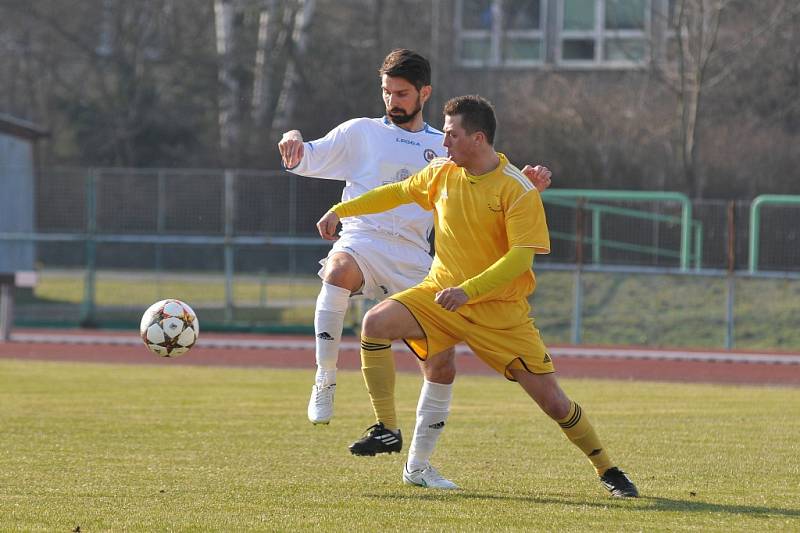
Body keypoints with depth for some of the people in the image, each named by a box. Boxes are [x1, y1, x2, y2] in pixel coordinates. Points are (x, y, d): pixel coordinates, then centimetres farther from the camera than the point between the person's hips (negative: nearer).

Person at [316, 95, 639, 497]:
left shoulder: (517, 190, -16)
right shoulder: (442, 173, 0)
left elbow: (521, 256, -22)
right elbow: (397, 193, 19)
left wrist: (468, 290, -32)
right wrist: (341, 210, 15)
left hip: (501, 309, -4)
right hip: (441, 292, 4)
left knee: (552, 401, -4)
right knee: (376, 323, -23)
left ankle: (608, 472, 16)